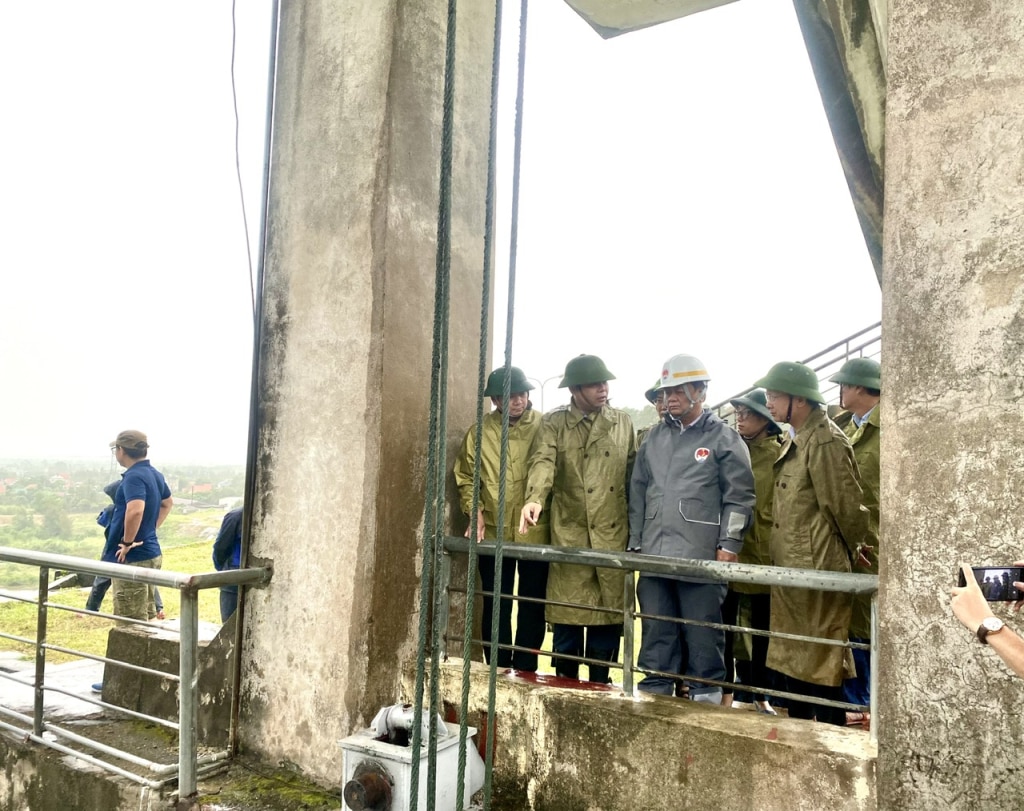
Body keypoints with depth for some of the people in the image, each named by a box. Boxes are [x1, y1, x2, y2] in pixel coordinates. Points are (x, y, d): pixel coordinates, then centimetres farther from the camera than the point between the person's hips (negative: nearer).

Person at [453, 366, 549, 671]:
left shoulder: (544, 427, -2)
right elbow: (466, 477, 9)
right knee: (496, 606, 10)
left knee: (532, 606, 9)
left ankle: (525, 671, 22)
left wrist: (540, 504, -12)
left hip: (535, 532, -1)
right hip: (493, 533, 1)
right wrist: (474, 512, -4)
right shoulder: (479, 432, 3)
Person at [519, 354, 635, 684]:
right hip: (569, 535, -2)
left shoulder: (623, 422, 10)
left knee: (608, 615, 8)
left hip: (613, 536, 2)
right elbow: (543, 461, -14)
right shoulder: (553, 423, 3)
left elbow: (633, 475, 12)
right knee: (567, 618, 3)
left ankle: (599, 689, 24)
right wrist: (535, 499, -34)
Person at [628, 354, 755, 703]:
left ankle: (706, 697, 17)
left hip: (700, 556, -5)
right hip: (654, 553, 5)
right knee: (656, 630, 11)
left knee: (702, 633, 3)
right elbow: (638, 492, 16)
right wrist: (635, 542, 12)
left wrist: (729, 544, -8)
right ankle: (654, 693, 23)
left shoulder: (724, 438, 0)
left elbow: (739, 497, -3)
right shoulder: (655, 437, 14)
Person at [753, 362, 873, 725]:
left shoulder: (825, 442, -18)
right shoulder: (794, 440, 12)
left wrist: (856, 547, -3)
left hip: (818, 571, -10)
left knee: (820, 666, 2)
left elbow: (846, 505, -16)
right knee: (794, 658, 19)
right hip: (791, 569, 10)